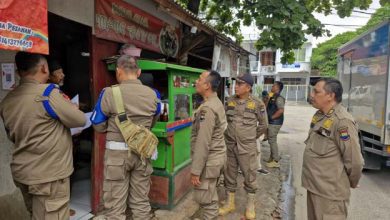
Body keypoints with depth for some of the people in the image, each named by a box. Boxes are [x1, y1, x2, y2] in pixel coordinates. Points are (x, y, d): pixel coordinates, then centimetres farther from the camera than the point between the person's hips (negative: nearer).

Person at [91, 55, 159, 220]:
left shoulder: (109, 93, -13)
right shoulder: (152, 94, -1)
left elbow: (98, 126, -3)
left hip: (117, 152, -3)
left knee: (115, 206, 11)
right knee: (141, 201, 18)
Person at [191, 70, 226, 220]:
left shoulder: (207, 108, -23)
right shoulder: (217, 102, 9)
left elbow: (203, 143, -25)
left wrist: (195, 170, -20)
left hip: (208, 160, -10)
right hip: (216, 156, 10)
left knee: (204, 198, 4)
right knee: (210, 195, 23)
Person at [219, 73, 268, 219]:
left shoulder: (257, 104, -8)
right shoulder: (230, 101, 1)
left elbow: (263, 125, 3)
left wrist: (251, 138, 7)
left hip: (247, 147, -3)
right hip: (229, 146, 4)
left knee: (249, 176, 9)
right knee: (229, 175, 14)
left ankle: (250, 205, 28)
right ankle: (230, 203, 32)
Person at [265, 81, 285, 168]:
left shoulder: (278, 98, -16)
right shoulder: (273, 97, 14)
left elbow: (281, 110, -26)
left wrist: (272, 117, -20)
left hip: (275, 123, -10)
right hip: (271, 122, 10)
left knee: (272, 141, -4)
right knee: (271, 140, 17)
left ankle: (276, 161, 5)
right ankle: (272, 157, 29)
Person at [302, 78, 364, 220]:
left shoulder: (342, 121, -22)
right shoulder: (319, 115, 7)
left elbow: (354, 160, -19)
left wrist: (351, 183, -3)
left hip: (330, 192, -8)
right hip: (314, 186, 9)